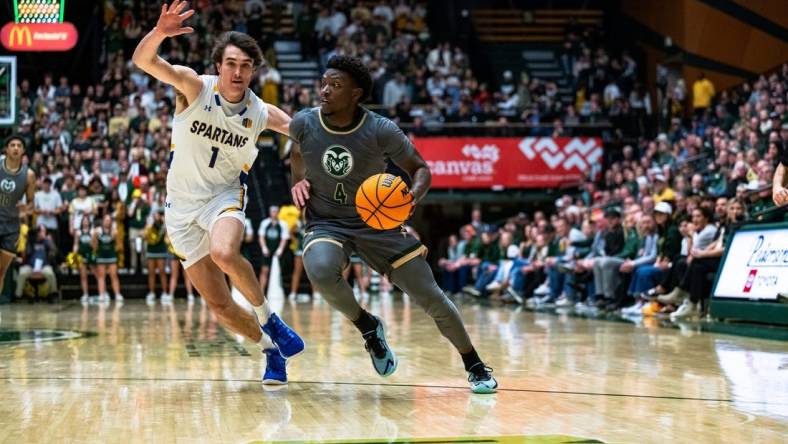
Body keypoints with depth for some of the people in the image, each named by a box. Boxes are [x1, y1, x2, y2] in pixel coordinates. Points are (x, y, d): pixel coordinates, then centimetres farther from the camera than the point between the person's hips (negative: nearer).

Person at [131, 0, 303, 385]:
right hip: (182, 205, 1)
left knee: (224, 253, -36)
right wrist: (160, 32, -49)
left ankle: (267, 317, -11)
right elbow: (142, 61, -28)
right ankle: (270, 348, 23)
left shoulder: (262, 115, -9)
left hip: (224, 195, 0)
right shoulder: (194, 87, -14)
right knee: (218, 304, -1)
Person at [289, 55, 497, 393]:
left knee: (431, 298, -3)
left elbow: (420, 169, -5)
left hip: (377, 224, -1)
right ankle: (368, 327, -5)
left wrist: (414, 195, -26)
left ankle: (475, 367, 22)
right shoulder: (304, 124, -11)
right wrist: (298, 180, -1)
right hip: (326, 224, 1)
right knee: (320, 271, -35)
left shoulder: (381, 131, -18)